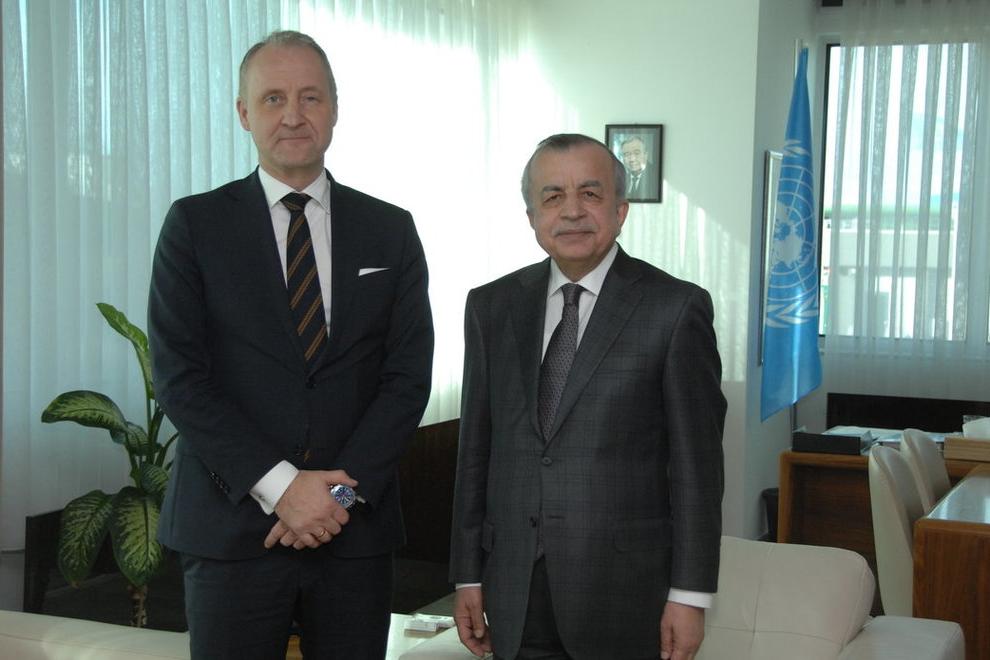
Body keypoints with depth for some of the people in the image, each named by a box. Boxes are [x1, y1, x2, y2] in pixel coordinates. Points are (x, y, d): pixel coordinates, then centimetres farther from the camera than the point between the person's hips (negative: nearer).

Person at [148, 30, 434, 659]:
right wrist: (278, 486, -14)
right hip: (232, 525, -1)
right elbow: (178, 375, -6)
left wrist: (345, 490, -10)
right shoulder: (195, 224, 1)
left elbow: (409, 375, 2)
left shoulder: (390, 230, 7)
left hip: (357, 526, 2)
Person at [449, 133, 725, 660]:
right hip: (515, 591, 3)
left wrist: (690, 595, -7)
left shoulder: (676, 309, -6)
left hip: (623, 590, -3)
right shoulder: (492, 307, 7)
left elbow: (697, 463, -6)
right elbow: (475, 451, 9)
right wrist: (467, 576, 7)